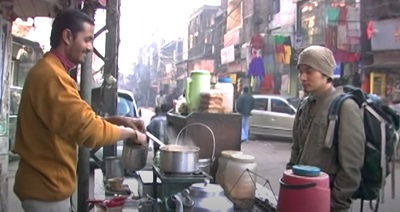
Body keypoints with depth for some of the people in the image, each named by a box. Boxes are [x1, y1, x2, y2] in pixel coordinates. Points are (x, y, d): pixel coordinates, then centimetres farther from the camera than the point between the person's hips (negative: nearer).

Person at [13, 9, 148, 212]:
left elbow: (80, 118, 13)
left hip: (46, 182, 10)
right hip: (46, 187, -10)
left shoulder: (47, 71, 13)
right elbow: (89, 130, -26)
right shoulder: (52, 76, -23)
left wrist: (118, 120, 0)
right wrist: (131, 133, -11)